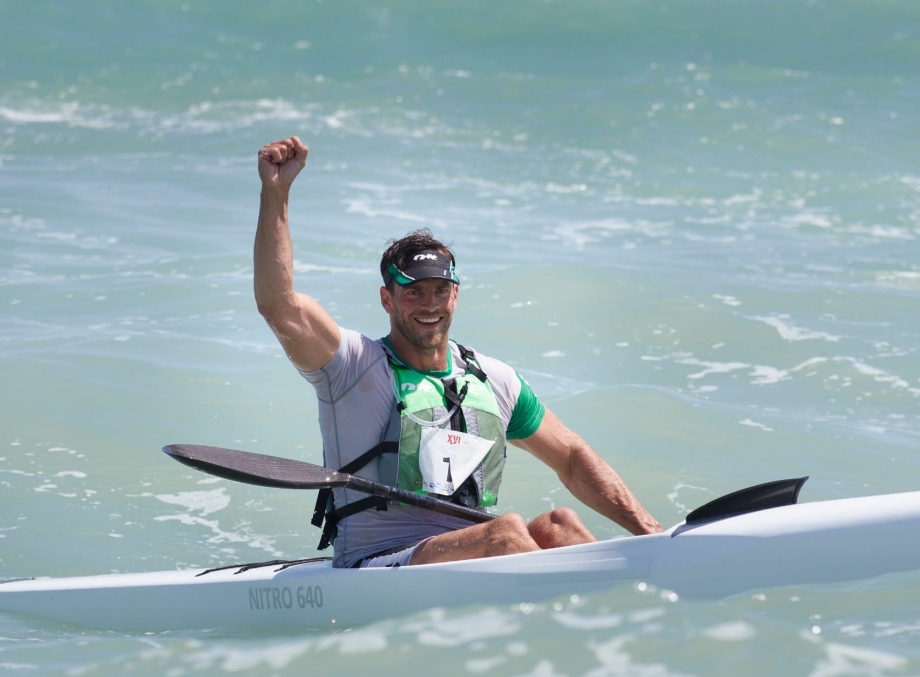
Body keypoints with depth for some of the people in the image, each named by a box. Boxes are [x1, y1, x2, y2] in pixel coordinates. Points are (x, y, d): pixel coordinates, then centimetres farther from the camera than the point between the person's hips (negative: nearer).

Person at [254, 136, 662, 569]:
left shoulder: (493, 381, 18)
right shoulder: (355, 366, 2)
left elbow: (572, 459, 22)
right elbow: (278, 305, -14)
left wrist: (646, 528, 8)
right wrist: (276, 191, -22)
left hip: (470, 566, 5)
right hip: (372, 579, -5)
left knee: (557, 526, -23)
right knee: (507, 530, -30)